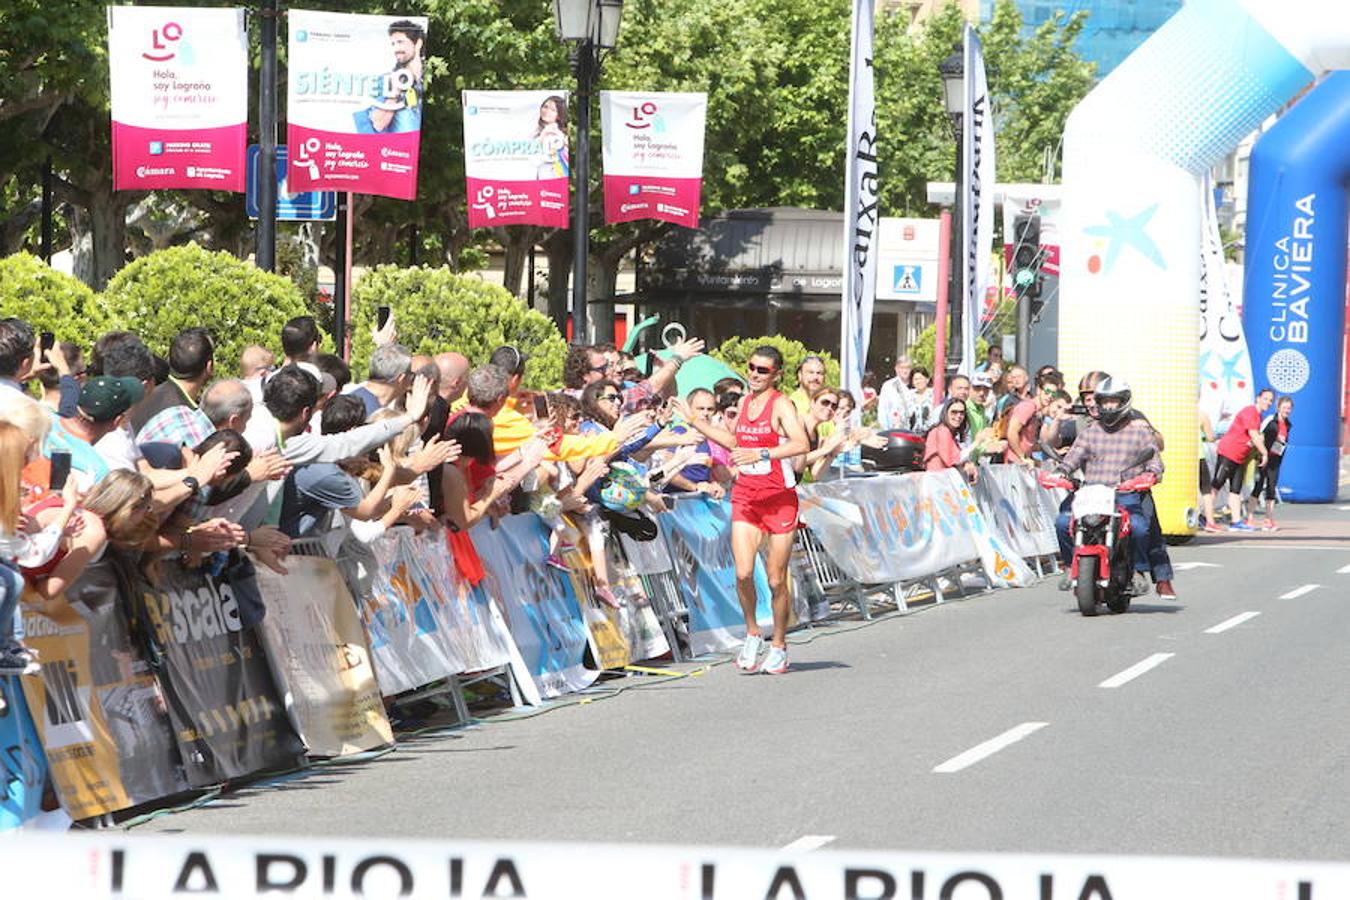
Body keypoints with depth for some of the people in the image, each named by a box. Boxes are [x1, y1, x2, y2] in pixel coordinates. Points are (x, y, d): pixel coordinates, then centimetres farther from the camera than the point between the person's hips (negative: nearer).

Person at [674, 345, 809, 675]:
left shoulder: (780, 404, -10)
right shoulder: (745, 402, 11)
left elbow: (802, 444, -27)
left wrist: (760, 454, -36)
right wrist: (694, 421, 27)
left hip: (779, 498, -5)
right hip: (745, 496, 5)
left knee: (776, 579, 1)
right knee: (743, 573, -10)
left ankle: (779, 646, 17)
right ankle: (752, 634, 11)